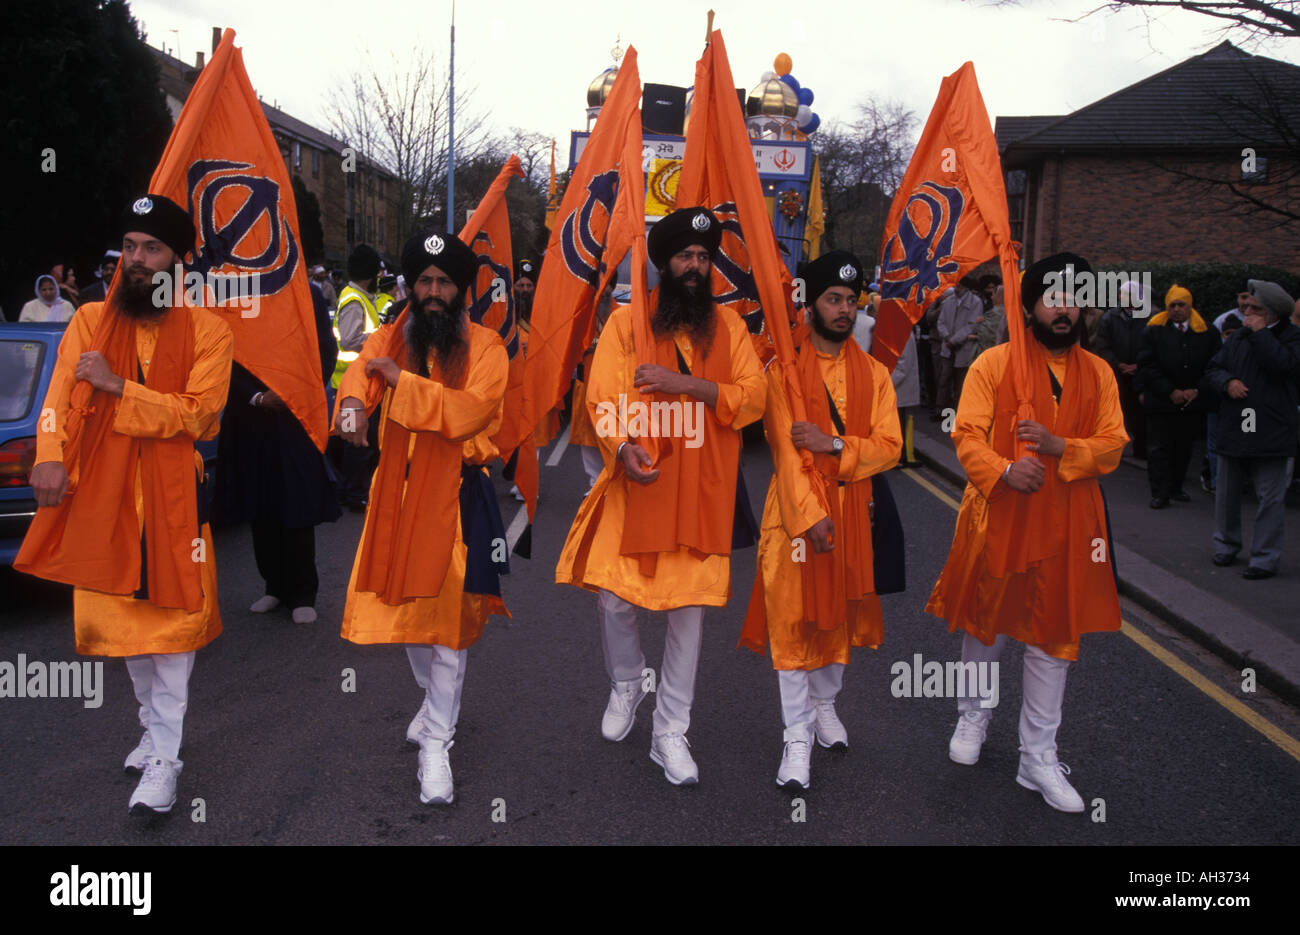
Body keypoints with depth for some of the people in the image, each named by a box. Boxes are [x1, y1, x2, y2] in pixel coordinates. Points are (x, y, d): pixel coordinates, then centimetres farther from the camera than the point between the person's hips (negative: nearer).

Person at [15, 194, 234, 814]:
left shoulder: (207, 331, -1)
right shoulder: (90, 320, 8)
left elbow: (197, 414, -12)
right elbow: (60, 397, -2)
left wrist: (117, 386, -18)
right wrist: (50, 457, -20)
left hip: (173, 495, -3)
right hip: (100, 492, 3)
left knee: (170, 617, -3)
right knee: (120, 613, 12)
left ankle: (164, 758, 5)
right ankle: (153, 723, 32)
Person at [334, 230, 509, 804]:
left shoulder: (484, 346, -3)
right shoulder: (392, 336, 9)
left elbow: (468, 411, -18)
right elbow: (360, 371, -8)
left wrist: (401, 381, -20)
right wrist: (353, 404, -31)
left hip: (454, 493, -4)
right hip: (397, 487, 5)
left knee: (446, 610, -6)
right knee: (403, 601, 14)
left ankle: (436, 745, 3)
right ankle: (435, 696, 40)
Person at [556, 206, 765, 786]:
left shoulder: (728, 326, 8)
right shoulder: (626, 320, 3)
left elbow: (754, 397, -3)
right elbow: (602, 394, -7)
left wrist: (685, 383, -16)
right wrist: (623, 445, -27)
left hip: (702, 491, 1)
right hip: (635, 483, -1)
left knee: (690, 608, 3)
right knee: (614, 596, -1)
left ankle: (670, 734, 17)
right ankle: (626, 684, 32)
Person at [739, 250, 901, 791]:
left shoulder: (873, 373, 8)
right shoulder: (782, 369, -2)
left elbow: (889, 446, 0)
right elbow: (785, 450, -9)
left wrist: (834, 446, -17)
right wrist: (810, 516, -16)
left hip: (852, 509, 4)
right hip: (796, 510, -3)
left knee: (841, 614, 14)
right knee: (793, 619, -3)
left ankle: (824, 705, 35)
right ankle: (798, 737, 4)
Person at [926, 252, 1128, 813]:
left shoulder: (1098, 373, 5)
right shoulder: (993, 363, -3)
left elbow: (1112, 447, 1)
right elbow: (967, 433, -9)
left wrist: (1058, 447, -18)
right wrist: (1003, 471, -27)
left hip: (1065, 526, 2)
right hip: (996, 518, -2)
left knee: (1054, 635, 6)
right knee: (984, 621, 12)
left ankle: (1039, 757, 18)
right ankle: (973, 716, 38)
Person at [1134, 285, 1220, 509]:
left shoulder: (1208, 333, 3)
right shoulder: (1153, 331, -2)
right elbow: (1147, 366, -6)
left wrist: (1197, 391, -9)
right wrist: (1170, 391, -13)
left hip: (1194, 403, 2)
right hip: (1161, 402, -2)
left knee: (1184, 448, 12)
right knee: (1158, 448, -2)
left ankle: (1176, 488, 25)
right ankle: (1160, 493, 1)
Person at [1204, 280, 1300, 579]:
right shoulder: (1238, 337, 11)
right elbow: (1212, 369, 11)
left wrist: (1261, 333, -15)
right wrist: (1228, 381, -10)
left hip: (1272, 434, -5)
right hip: (1233, 429, 5)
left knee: (1271, 498, -1)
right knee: (1226, 493, 14)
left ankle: (1265, 559, 7)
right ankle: (1226, 545, 31)